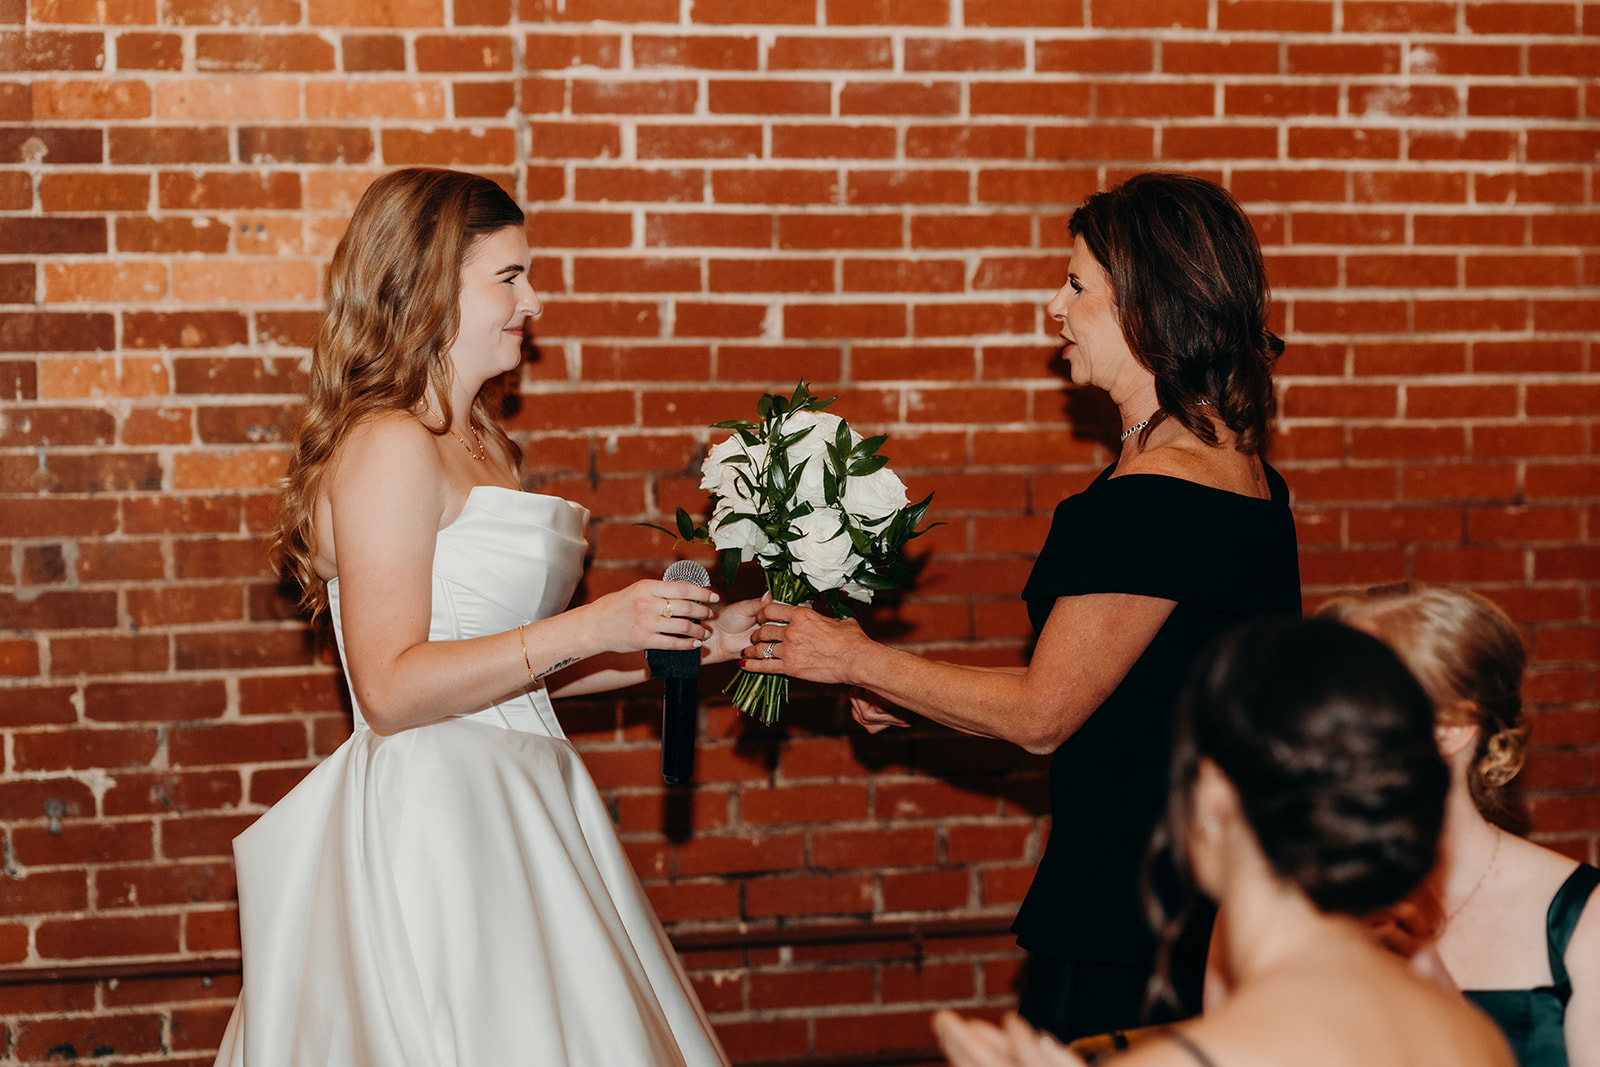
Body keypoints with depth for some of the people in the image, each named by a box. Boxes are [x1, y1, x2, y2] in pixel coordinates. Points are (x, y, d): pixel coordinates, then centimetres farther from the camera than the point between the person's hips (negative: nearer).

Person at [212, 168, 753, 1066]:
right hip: (433, 819, -9)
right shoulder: (391, 445, -13)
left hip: (505, 814, 9)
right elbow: (392, 687, -19)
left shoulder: (476, 443, 16)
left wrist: (696, 640, 15)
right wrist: (586, 629, -20)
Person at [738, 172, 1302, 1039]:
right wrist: (916, 697, 14)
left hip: (1129, 913, -9)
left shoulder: (1154, 501, -23)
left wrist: (857, 660, -4)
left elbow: (1040, 715, -16)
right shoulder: (1237, 469, 8)